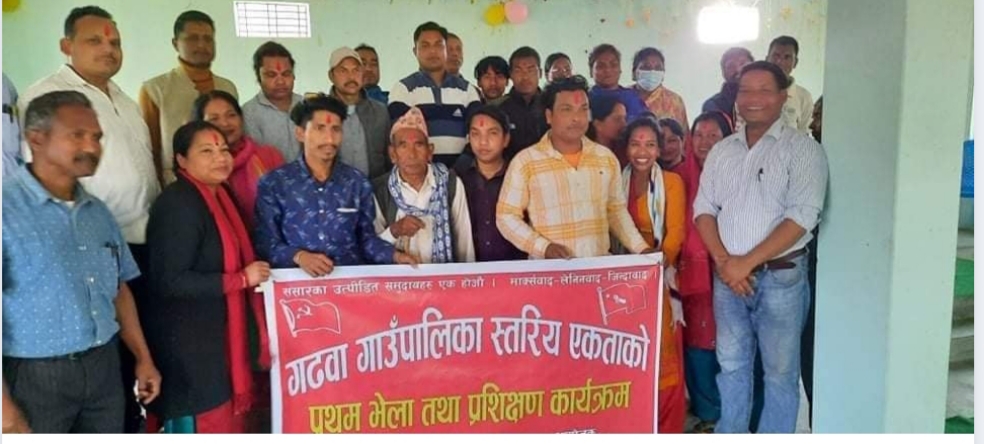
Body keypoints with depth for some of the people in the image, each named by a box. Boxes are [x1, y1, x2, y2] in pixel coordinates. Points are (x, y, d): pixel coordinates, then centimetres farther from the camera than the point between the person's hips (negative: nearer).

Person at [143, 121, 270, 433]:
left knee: (225, 420, 18)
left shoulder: (217, 197, 10)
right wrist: (242, 279, -20)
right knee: (202, 424, 2)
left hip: (215, 334, 9)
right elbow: (172, 281, -26)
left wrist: (250, 275, 9)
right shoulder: (179, 205, -20)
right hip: (187, 341, -9)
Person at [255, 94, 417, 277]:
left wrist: (395, 255, -4)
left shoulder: (358, 182, 10)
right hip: (298, 278, -1)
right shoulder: (273, 184, 3)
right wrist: (299, 256, -17)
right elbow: (266, 243, 0)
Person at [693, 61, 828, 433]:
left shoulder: (803, 149, -6)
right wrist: (723, 260, -8)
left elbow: (802, 216, -14)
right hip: (728, 275, 4)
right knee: (731, 364, 14)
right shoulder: (721, 151, 10)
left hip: (781, 276, -4)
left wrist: (747, 262, -16)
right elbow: (704, 208, 8)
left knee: (780, 371, 6)